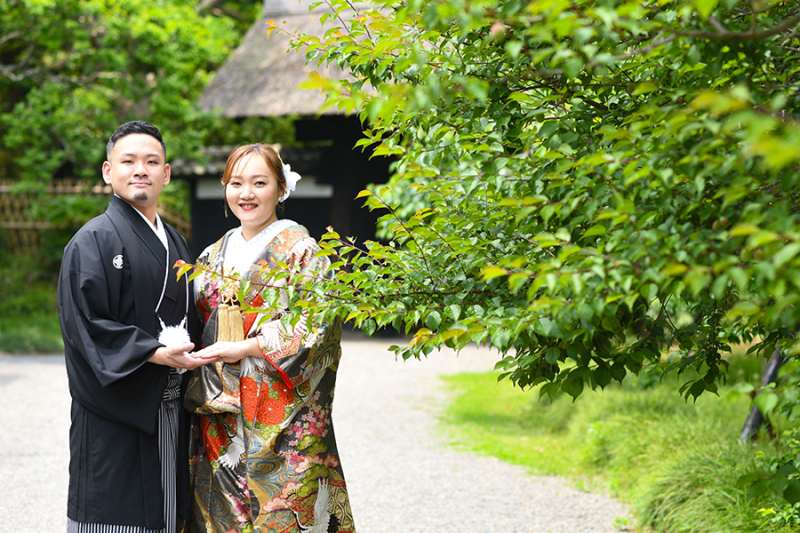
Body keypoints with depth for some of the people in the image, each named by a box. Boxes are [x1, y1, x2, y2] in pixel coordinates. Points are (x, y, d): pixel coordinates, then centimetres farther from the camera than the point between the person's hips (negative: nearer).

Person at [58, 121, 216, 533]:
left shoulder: (174, 243, 17)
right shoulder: (94, 240, -7)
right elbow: (84, 323, -15)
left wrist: (190, 355, 5)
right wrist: (153, 354, -22)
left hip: (169, 415, 7)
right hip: (114, 419, -7)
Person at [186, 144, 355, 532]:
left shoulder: (297, 249, -4)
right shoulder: (215, 255, 15)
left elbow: (315, 325, -14)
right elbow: (197, 323, 20)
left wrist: (243, 348, -18)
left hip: (281, 416, -5)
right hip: (221, 418, 6)